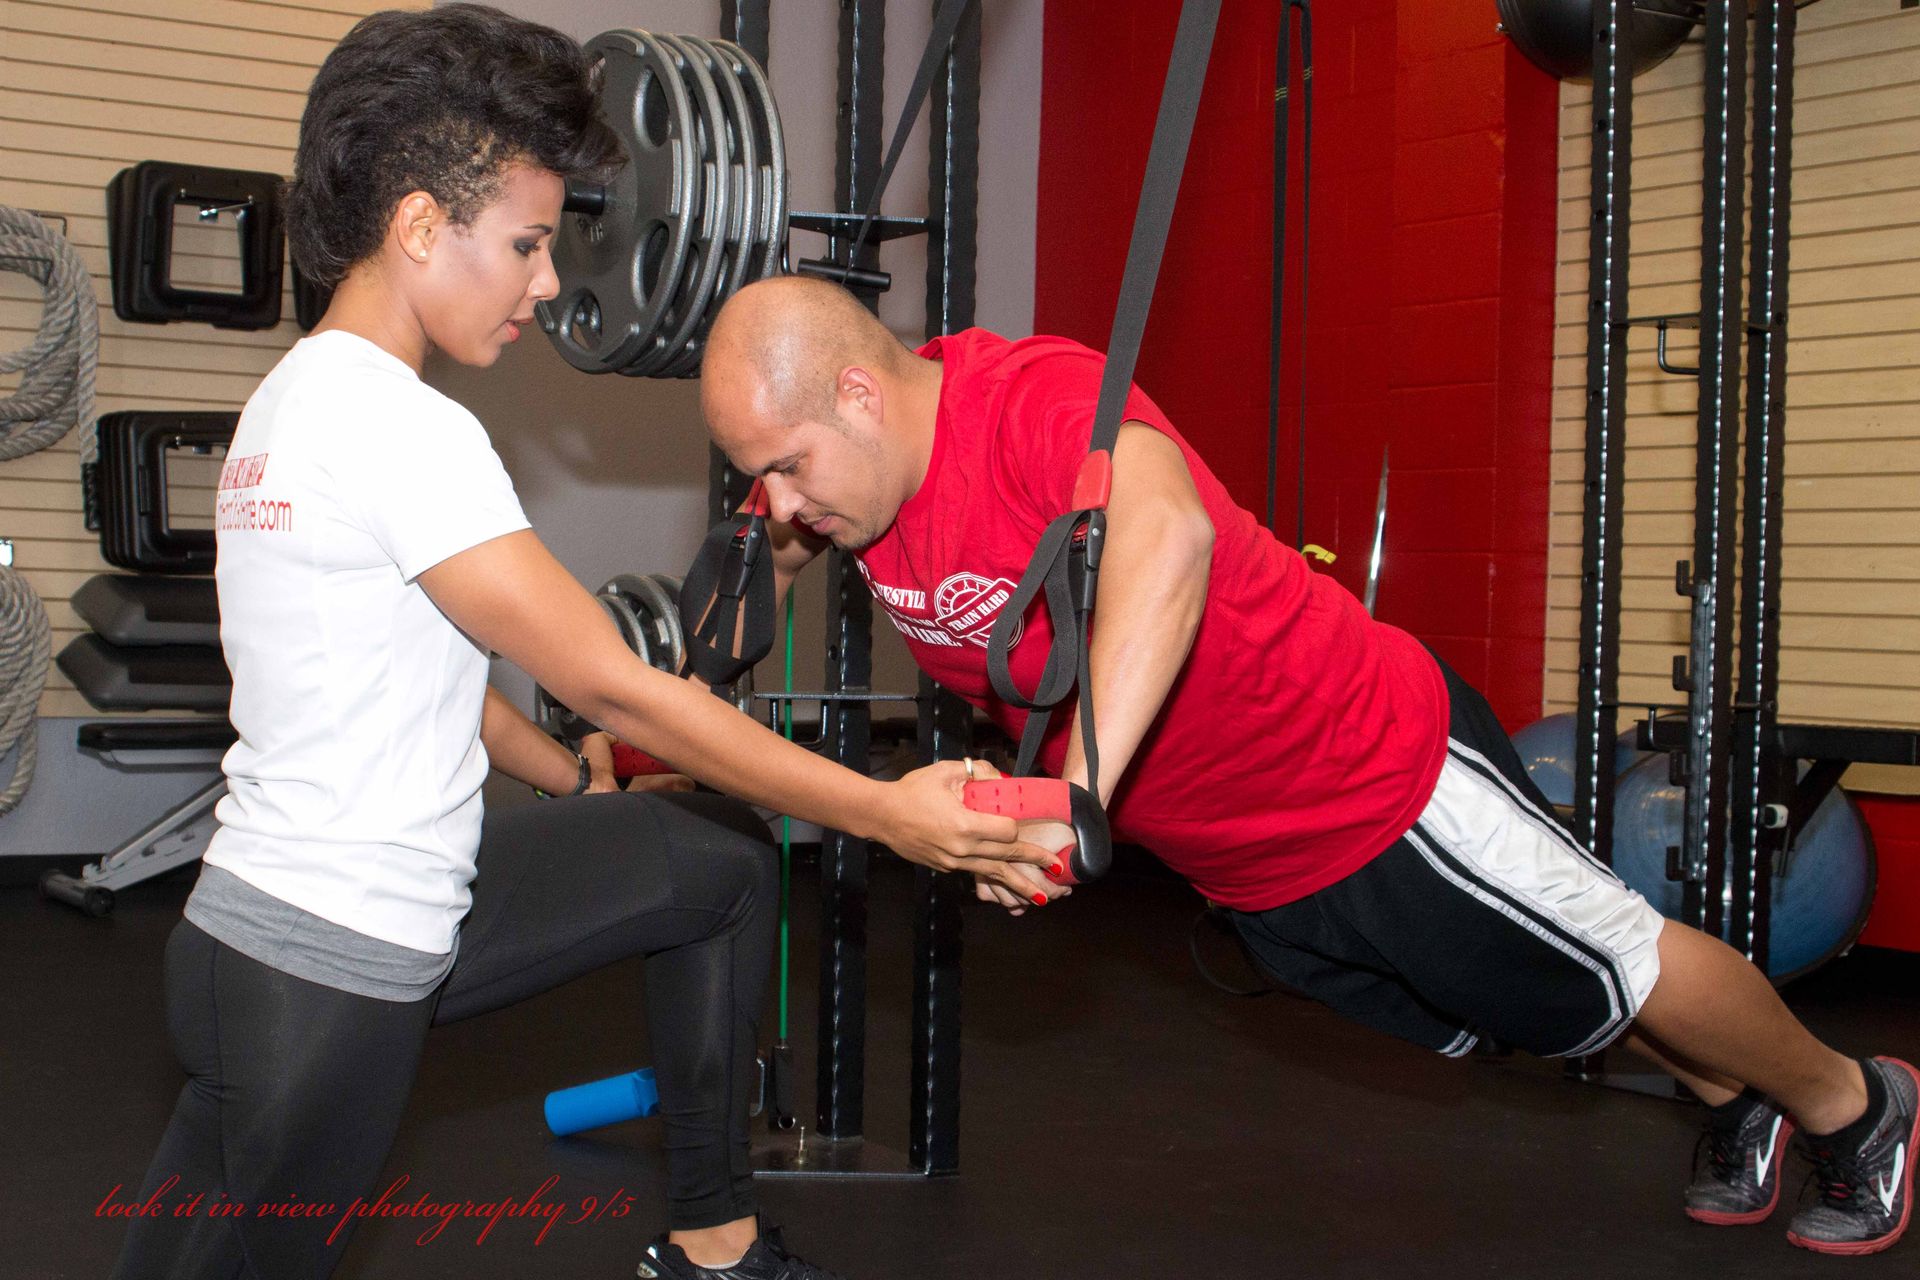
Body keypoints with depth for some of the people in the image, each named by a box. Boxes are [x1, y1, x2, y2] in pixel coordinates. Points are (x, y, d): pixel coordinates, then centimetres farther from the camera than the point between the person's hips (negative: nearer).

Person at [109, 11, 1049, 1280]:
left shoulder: (302, 395, 9)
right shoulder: (397, 426, -22)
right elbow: (616, 685, -21)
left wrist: (577, 777, 25)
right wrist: (886, 812, -17)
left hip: (395, 916, 10)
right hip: (317, 975, -10)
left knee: (721, 856, 16)